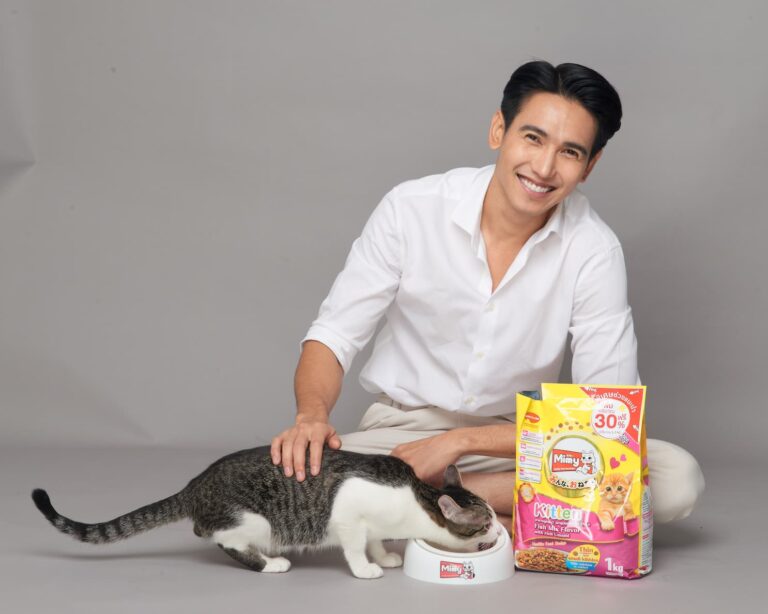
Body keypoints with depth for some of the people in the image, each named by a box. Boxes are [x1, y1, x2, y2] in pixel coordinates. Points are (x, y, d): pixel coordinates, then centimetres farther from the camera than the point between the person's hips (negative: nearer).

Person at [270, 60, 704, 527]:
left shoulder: (594, 251, -13)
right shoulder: (411, 209, -12)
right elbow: (335, 333, -7)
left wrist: (457, 442, -23)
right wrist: (312, 414, -30)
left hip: (520, 439, 1)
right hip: (403, 430, -1)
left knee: (678, 479, -24)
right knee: (298, 474, -31)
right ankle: (506, 530, -18)